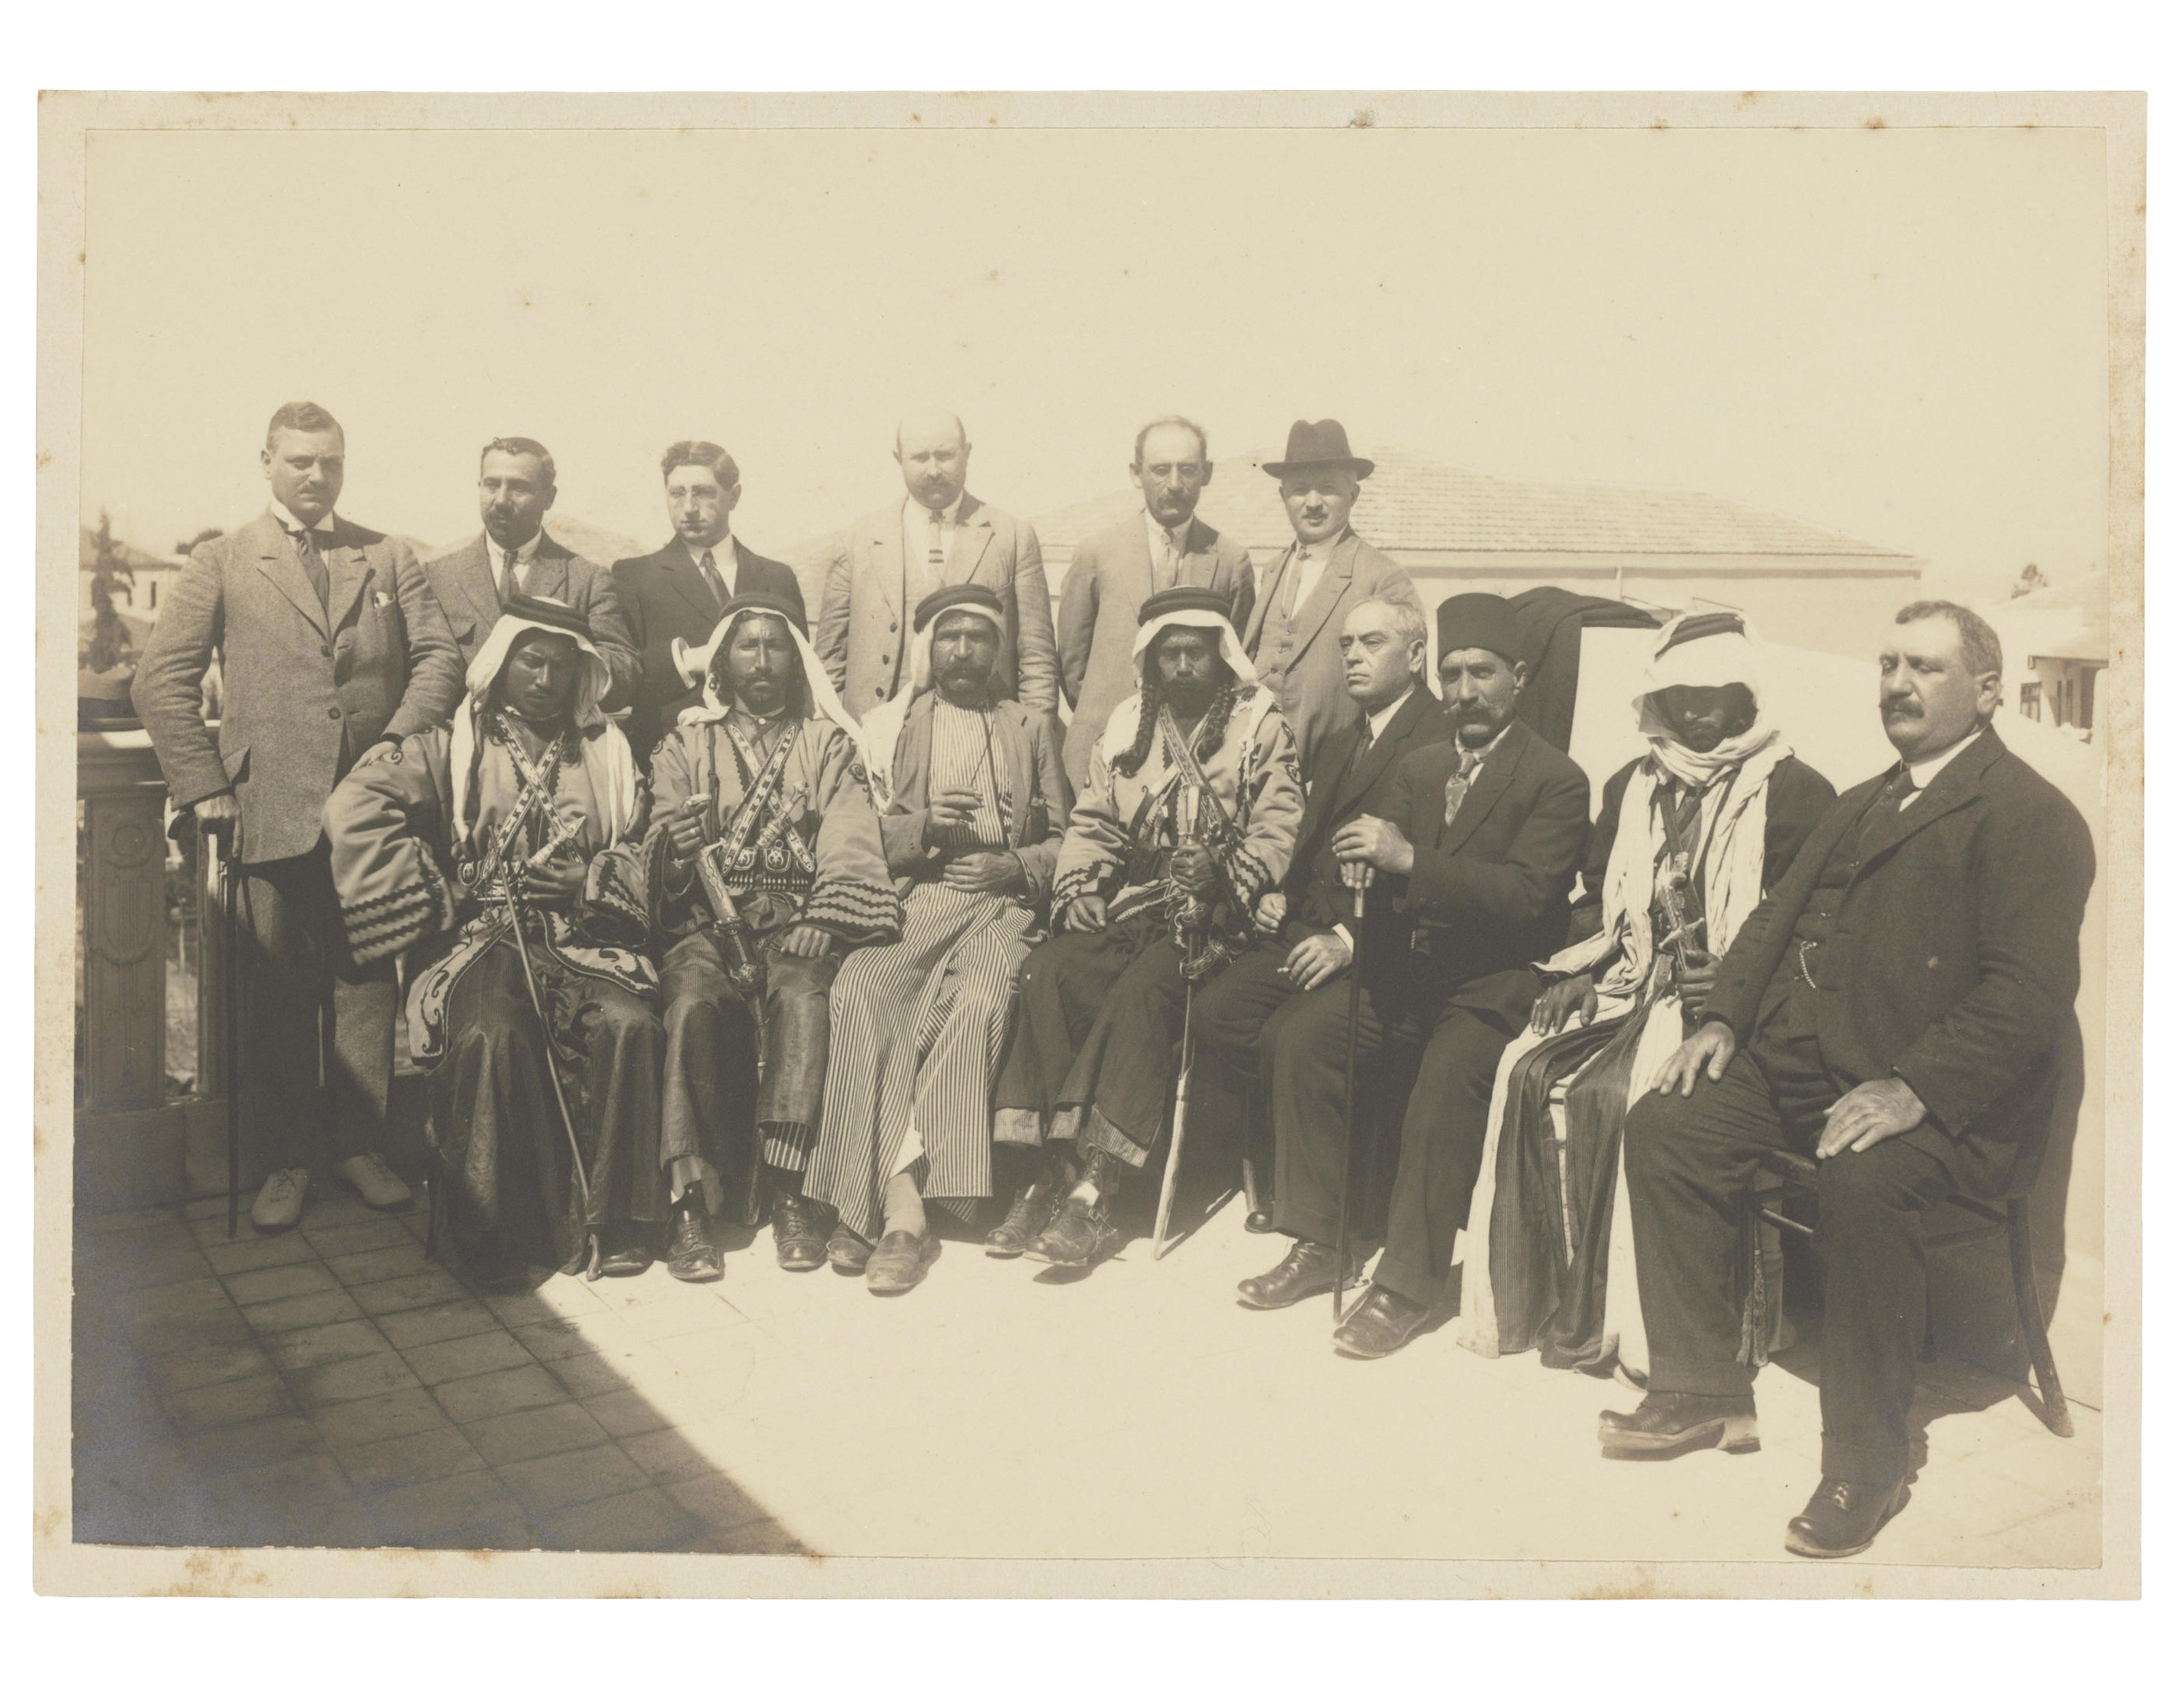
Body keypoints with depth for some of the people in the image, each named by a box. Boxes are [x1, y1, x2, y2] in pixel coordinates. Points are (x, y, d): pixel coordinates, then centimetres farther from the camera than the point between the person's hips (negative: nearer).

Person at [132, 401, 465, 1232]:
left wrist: (402, 740, -6)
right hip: (272, 810, -1)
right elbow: (162, 679, 3)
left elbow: (440, 656, 8)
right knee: (277, 990, 4)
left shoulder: (390, 559, 13)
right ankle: (287, 1159, 16)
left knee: (368, 978, 6)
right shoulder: (220, 564, 8)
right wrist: (204, 787, -5)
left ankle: (359, 1145, 19)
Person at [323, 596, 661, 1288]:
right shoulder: (452, 746, 10)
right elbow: (353, 809, -3)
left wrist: (590, 881, -5)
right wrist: (436, 899, -8)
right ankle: (499, 1235, -18)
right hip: (481, 938, -2)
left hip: (580, 937, 2)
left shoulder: (607, 753, 18)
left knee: (632, 1025, -29)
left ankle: (611, 1222, -15)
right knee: (492, 1036, -34)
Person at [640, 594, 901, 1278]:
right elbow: (658, 870, 5)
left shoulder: (830, 745, 16)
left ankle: (787, 1195, -30)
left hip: (798, 920, 0)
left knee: (801, 996, -33)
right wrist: (674, 848, -20)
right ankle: (689, 1203, -30)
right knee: (692, 1002, -31)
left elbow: (853, 847, 1)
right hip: (708, 920, 1)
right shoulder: (685, 746, 17)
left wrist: (823, 917, -17)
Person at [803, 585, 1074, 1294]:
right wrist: (921, 825, -6)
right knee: (862, 993, -33)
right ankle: (902, 1208, -35)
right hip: (911, 900, 1)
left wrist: (1017, 866, -3)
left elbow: (1067, 838, 17)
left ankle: (874, 1202, -33)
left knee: (979, 1001, -34)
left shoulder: (1033, 730, 23)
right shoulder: (887, 726, 22)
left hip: (1002, 903, 0)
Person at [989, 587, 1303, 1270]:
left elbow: (1277, 834, -4)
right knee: (1048, 971, -24)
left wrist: (1222, 874, -22)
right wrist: (1079, 891, 0)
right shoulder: (1126, 727, 18)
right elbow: (1093, 823, 18)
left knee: (1143, 989, -33)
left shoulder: (1262, 730, 4)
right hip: (1128, 906, 4)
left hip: (1213, 914, -4)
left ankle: (1092, 1189, -32)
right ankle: (1048, 1174, -25)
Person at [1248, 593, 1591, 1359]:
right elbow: (1376, 872, 10)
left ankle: (1408, 1282, -19)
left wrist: (1409, 860, -30)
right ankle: (1321, 1241, -3)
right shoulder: (1418, 770, 15)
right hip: (1412, 968, 6)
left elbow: (1525, 893, -20)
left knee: (1448, 1076, -33)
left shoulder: (1557, 780, -6)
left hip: (1497, 985, -6)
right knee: (1294, 1032, -14)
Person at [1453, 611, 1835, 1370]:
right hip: (1632, 988, 6)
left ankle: (1607, 1317, -18)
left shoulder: (1794, 794, 0)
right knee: (1526, 1072, -20)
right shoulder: (1632, 786, 19)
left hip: (1722, 1005, -6)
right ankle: (1528, 1296, -13)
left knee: (1612, 1093, -30)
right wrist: (1577, 971, 4)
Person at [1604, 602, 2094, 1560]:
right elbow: (1778, 916, 23)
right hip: (1799, 1054, 8)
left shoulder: (2034, 818, -5)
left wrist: (1913, 1090, -27)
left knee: (1864, 1180, -35)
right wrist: (1723, 1016, 5)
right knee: (1662, 1124, -11)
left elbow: (2030, 994, -16)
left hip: (1934, 1093, -8)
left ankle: (1869, 1462, -15)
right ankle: (1703, 1393, 0)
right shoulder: (1859, 804, 23)